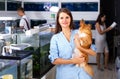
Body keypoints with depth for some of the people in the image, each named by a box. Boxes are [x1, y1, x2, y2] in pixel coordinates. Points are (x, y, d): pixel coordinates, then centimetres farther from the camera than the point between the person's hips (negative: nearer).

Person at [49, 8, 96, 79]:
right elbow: (54, 60, -7)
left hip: (80, 73, 1)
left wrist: (81, 48, -19)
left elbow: (93, 52, -1)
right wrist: (72, 61, -16)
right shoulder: (55, 38, 1)